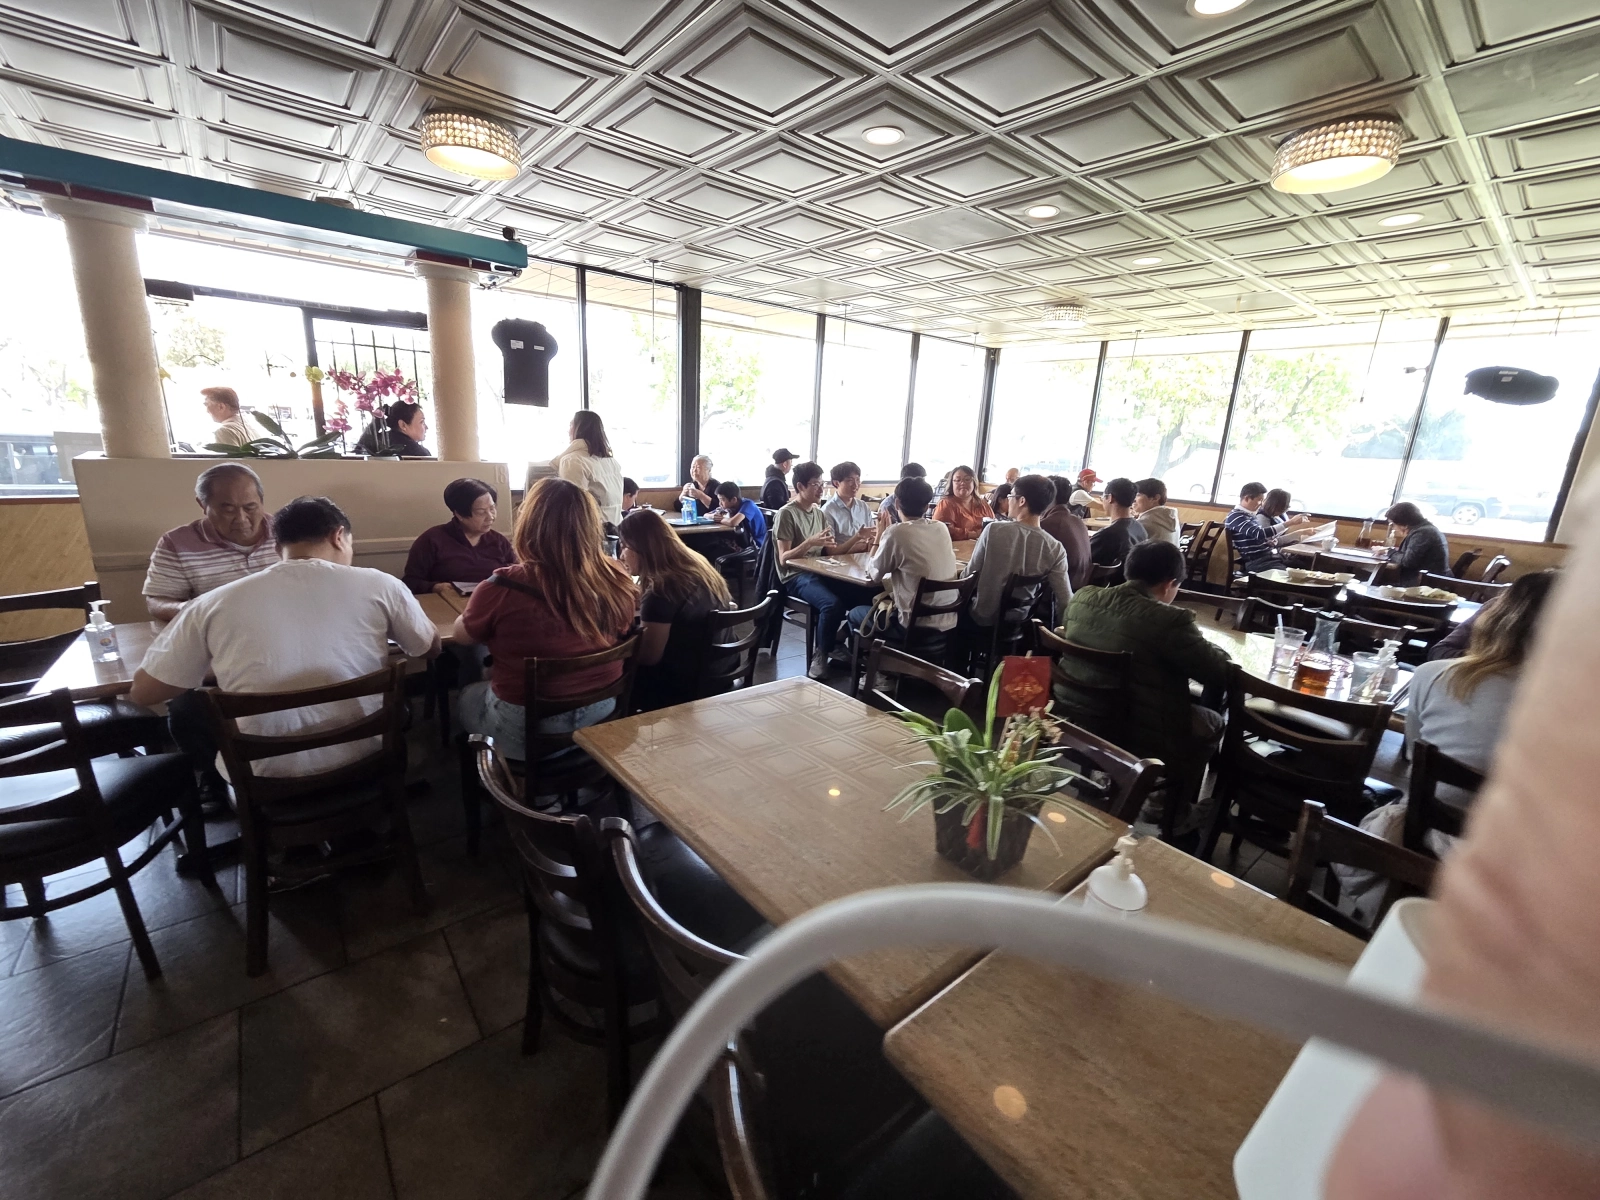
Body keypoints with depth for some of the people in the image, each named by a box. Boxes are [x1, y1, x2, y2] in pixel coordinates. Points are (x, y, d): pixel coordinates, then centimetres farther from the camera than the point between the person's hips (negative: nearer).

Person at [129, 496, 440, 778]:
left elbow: (143, 692, 3)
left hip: (266, 778, 1)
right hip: (364, 763, 0)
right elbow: (431, 648, 5)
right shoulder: (379, 584, -11)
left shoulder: (214, 603, -8)